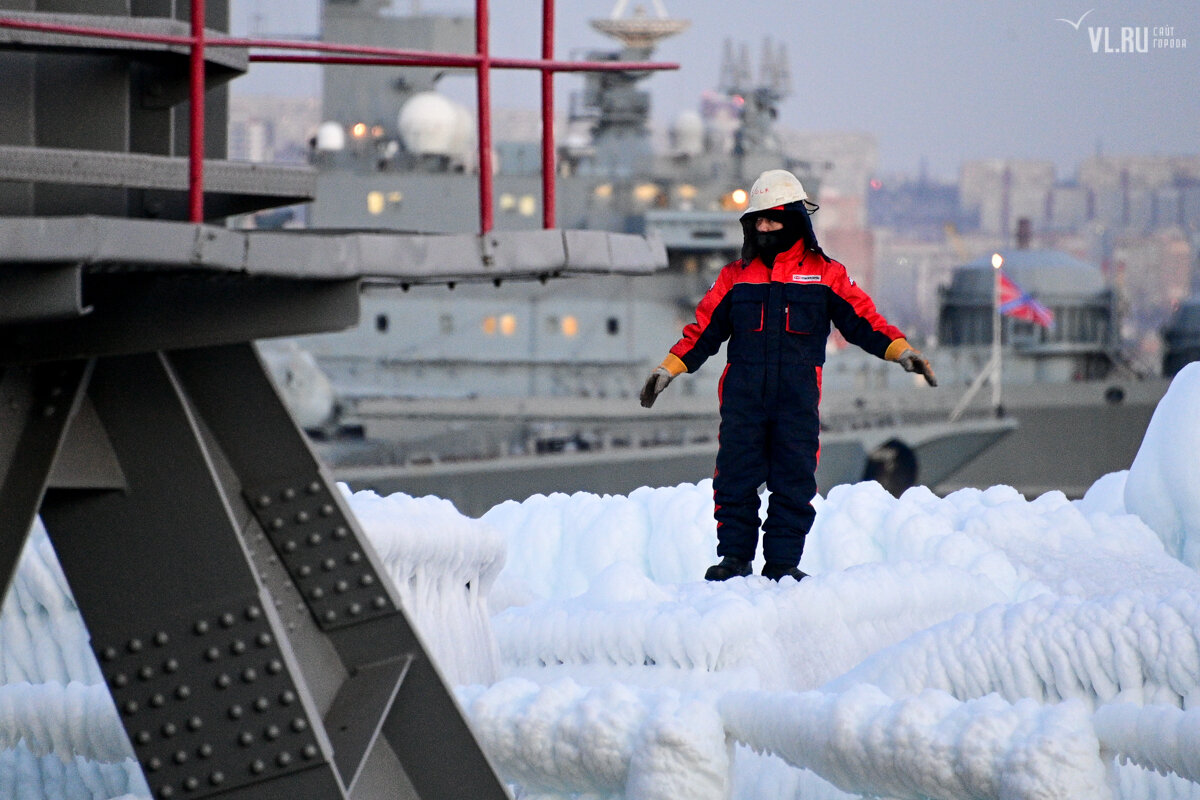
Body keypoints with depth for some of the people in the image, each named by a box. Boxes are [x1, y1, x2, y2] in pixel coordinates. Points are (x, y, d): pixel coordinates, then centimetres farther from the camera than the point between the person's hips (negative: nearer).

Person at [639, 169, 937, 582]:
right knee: (736, 481, 0)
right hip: (743, 398, 2)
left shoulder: (825, 274, 7)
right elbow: (704, 330, 16)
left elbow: (862, 320, 4)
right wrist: (669, 368, 9)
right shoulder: (736, 277, 13)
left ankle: (783, 561, 6)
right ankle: (734, 557, 8)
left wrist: (899, 348, -9)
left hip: (797, 401, -1)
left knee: (794, 483, -1)